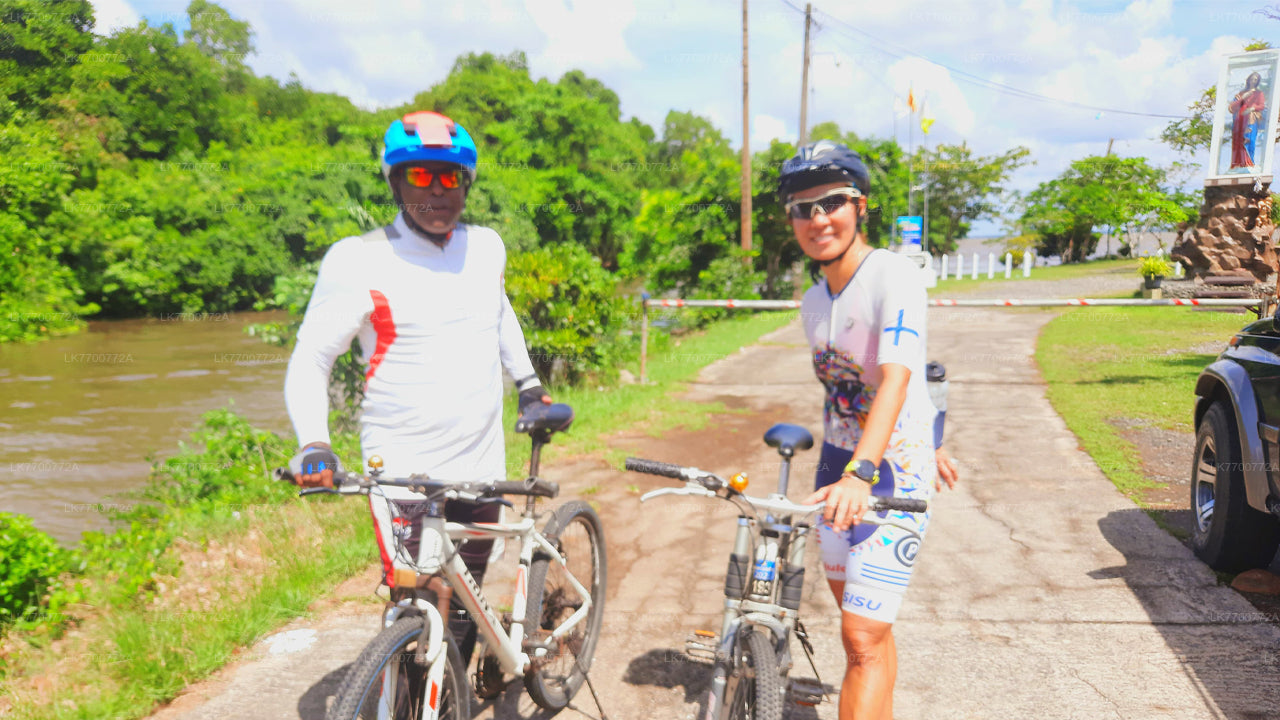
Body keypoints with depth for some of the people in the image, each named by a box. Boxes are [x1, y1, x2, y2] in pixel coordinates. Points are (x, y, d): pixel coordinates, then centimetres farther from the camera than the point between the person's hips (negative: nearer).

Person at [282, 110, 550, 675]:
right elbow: (309, 359, -8)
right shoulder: (358, 261, -9)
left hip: (483, 468, 5)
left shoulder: (486, 247, 6)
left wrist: (528, 383, 27)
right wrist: (313, 445, -22)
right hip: (404, 477, -4)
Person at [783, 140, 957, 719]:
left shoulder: (894, 274, -17)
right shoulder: (813, 302, 5)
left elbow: (896, 379, -30)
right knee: (863, 629, 16)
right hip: (837, 468, 7)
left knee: (864, 638, -10)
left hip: (893, 473, -7)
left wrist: (861, 473, -44)